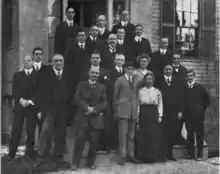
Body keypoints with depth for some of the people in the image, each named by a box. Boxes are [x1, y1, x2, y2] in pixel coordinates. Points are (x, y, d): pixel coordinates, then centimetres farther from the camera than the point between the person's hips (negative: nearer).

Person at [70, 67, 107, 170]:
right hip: (82, 117, -1)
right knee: (79, 140, -6)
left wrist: (94, 109, -13)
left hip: (96, 118, 1)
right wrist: (87, 107, -16)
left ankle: (91, 162, 17)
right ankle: (75, 163, 5)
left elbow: (104, 103, 3)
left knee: (94, 142, 2)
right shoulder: (81, 85, 8)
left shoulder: (102, 87, 11)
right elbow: (77, 99, -2)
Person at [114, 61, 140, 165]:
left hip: (134, 110, 4)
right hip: (123, 109, -4)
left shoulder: (136, 80, 11)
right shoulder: (119, 80, 0)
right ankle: (123, 156, 2)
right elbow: (115, 96, 2)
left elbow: (136, 94, 14)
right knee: (123, 133, -4)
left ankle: (131, 155, 17)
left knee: (131, 134, 9)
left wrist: (137, 108, 6)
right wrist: (115, 111, 1)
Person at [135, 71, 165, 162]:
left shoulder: (157, 91, 9)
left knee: (155, 135, -3)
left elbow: (160, 104, 8)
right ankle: (143, 156, 7)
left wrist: (160, 116, -2)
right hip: (143, 115, 0)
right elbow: (138, 104, 5)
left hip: (154, 114, 0)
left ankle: (154, 156, 7)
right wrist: (137, 117, -1)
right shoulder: (140, 91, 7)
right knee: (143, 135, -2)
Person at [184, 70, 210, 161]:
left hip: (198, 115, -2)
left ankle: (200, 155, 7)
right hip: (188, 115, 2)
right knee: (189, 135, 7)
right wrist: (184, 111, 7)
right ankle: (191, 153, 15)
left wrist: (202, 109, 6)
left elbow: (207, 99, 7)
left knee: (199, 135, 1)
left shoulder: (199, 87, -1)